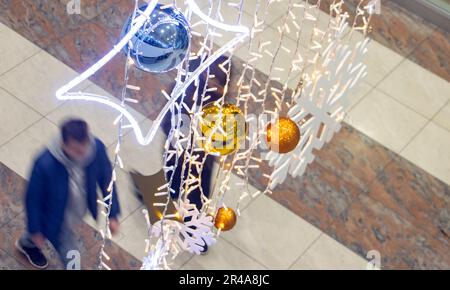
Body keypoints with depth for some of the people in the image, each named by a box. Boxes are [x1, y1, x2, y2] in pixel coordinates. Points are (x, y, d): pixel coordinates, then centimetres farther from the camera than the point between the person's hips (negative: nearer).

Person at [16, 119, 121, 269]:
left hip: (79, 212, 5)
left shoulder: (97, 148, -30)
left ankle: (27, 243, 69)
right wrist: (35, 230, -9)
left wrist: (113, 214, -4)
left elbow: (106, 178, -11)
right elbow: (33, 198, -22)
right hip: (57, 219, -5)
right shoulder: (45, 164, -41)